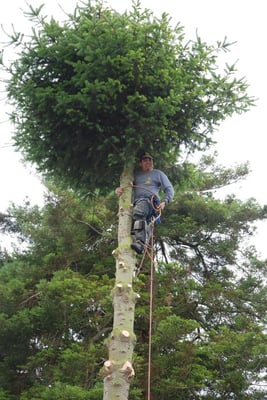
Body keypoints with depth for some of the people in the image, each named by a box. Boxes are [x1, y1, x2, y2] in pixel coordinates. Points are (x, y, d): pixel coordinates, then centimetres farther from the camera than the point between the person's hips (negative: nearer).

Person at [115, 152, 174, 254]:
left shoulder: (158, 174, 23)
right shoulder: (136, 175, 33)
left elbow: (169, 189, 17)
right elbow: (124, 186, 32)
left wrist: (164, 201, -3)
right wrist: (117, 190, 6)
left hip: (150, 201, -6)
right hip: (136, 202, 6)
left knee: (138, 212, -39)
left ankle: (140, 242, -55)